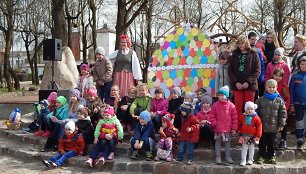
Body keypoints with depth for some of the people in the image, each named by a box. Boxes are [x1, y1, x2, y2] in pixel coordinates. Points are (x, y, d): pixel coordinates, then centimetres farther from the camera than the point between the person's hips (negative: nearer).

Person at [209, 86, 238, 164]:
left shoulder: (231, 105, -3)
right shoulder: (215, 105, -3)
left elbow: (235, 118, -1)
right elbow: (212, 116, 1)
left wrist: (234, 128, -3)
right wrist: (215, 124, -9)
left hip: (228, 129, 0)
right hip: (218, 129, 0)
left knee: (228, 142, 12)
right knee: (218, 142, 7)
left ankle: (228, 156, 24)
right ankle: (218, 157, 17)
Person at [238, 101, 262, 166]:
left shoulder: (256, 118, -8)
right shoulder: (242, 117, -2)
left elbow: (259, 127, -7)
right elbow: (239, 125, 11)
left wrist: (258, 136, -9)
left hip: (252, 136, -1)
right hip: (244, 136, 1)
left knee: (251, 148, 11)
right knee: (244, 148, 5)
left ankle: (250, 160, 23)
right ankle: (243, 160, 9)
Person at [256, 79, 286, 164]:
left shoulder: (279, 100, 0)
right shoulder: (260, 100, 0)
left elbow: (283, 113, 2)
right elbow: (256, 112, 4)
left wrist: (281, 125, -1)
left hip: (273, 127, 0)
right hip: (262, 126, 0)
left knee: (271, 142, 10)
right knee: (262, 142, 8)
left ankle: (271, 156, 23)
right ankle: (262, 156, 18)